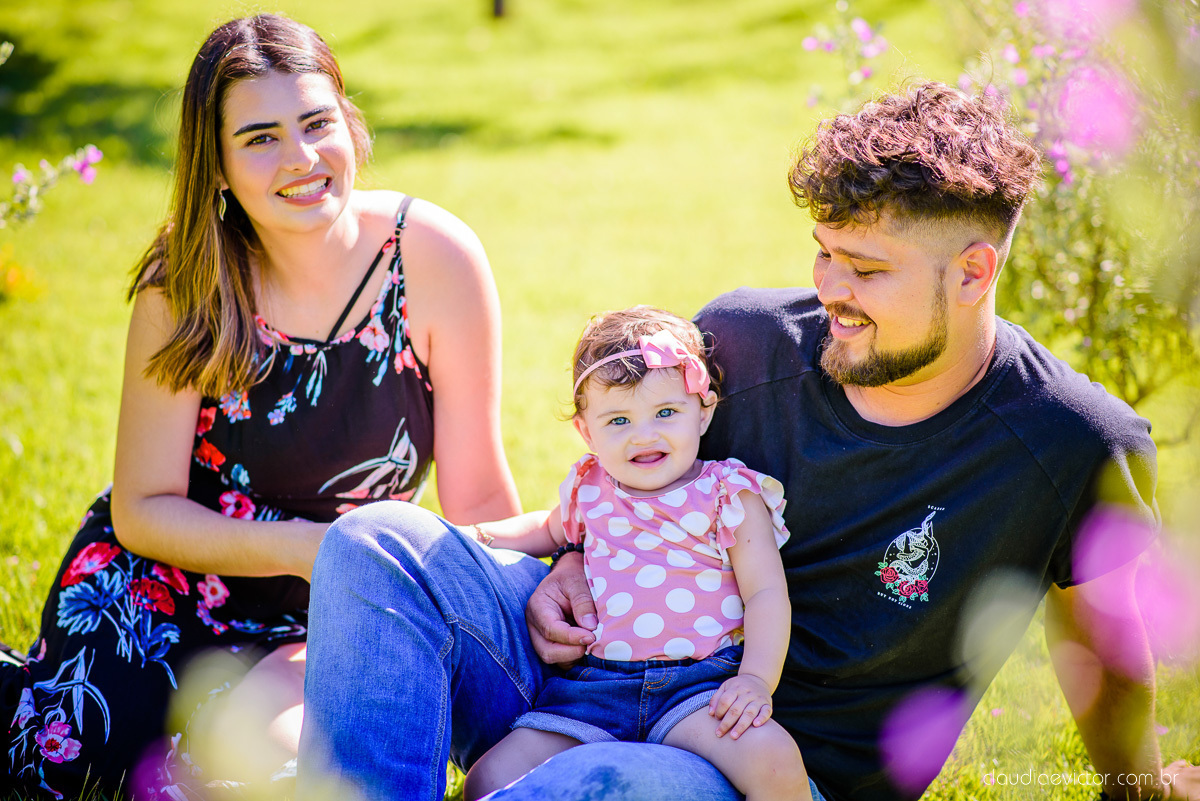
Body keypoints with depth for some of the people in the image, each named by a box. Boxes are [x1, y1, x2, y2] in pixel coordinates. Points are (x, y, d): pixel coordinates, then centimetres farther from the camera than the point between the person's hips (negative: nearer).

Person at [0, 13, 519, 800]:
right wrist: (303, 545, -27)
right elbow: (143, 510, -13)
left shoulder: (435, 257, -17)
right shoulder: (186, 287, -15)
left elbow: (477, 495, -10)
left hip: (328, 616, 0)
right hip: (164, 580, 0)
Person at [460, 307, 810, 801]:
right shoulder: (590, 489, 15)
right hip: (596, 681, 4)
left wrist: (757, 679, -17)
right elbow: (554, 531, 39)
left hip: (701, 681, -3)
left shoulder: (730, 495, 3)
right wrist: (474, 534, 30)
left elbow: (766, 593, -3)